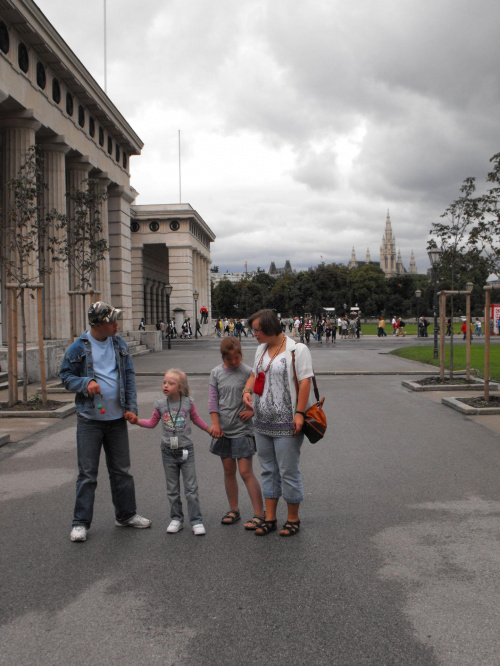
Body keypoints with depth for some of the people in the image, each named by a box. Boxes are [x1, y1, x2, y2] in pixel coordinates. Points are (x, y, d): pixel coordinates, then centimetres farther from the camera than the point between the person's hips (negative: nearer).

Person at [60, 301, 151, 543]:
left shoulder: (119, 344, 5)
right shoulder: (78, 348, -7)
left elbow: (129, 376, 9)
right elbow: (65, 376, 0)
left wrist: (131, 407, 1)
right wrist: (85, 383, -19)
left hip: (117, 418, 4)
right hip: (90, 418, -4)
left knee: (122, 470, 13)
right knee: (87, 473, 0)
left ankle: (126, 515, 27)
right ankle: (80, 522, 11)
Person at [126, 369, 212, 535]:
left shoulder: (188, 403, -6)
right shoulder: (160, 404, -3)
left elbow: (196, 419, 10)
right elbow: (152, 423, 9)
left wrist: (210, 429, 7)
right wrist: (136, 420, -4)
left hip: (186, 451, -2)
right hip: (168, 452, 2)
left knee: (191, 489, 1)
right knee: (172, 490, 11)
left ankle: (196, 521, 9)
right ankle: (176, 519, 23)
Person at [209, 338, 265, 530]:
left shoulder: (248, 372, -7)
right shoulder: (216, 373, 4)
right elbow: (213, 400, 5)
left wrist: (252, 410, -12)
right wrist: (215, 423, -2)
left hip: (242, 429, -4)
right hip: (223, 429, 4)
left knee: (246, 472, -6)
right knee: (229, 471, 12)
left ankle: (259, 514, 2)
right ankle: (233, 510, 26)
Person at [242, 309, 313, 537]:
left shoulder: (297, 349, -10)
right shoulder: (261, 349, 12)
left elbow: (305, 382, -15)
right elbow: (254, 375, 21)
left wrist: (299, 413, -21)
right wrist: (247, 391, 0)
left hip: (286, 424, -7)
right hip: (262, 422, 7)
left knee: (288, 472, 1)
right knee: (268, 470, 14)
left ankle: (293, 519, 17)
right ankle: (269, 518, 24)